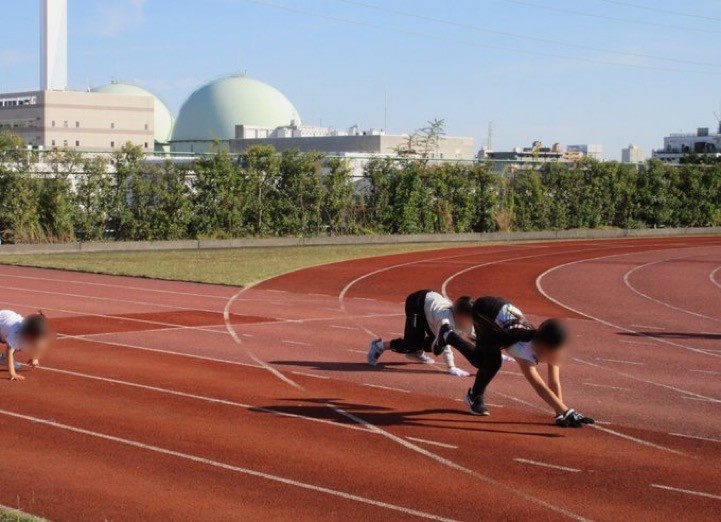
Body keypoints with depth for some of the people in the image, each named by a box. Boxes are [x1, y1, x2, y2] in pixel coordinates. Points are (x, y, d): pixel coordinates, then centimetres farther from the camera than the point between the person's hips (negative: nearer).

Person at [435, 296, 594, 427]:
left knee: (481, 360, 21)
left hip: (503, 309, 7)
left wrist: (560, 414, -26)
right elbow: (539, 386, -52)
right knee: (493, 360, -23)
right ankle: (475, 397, 5)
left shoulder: (550, 349, -21)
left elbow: (554, 384, -18)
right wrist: (567, 412, -60)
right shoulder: (525, 349, -41)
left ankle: (448, 336, 48)